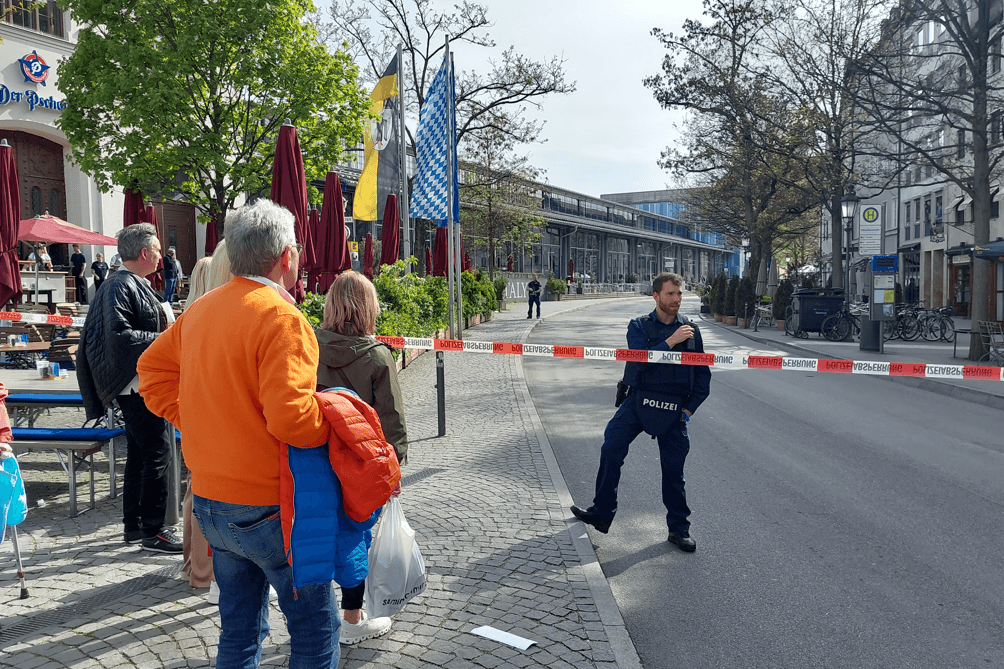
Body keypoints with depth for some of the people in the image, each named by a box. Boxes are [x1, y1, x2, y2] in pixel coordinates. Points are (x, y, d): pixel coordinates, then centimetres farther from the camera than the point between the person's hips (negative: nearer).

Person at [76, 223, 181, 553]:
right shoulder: (121, 286, -15)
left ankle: (133, 525, 26)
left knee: (139, 453, 16)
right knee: (158, 452, -8)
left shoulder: (135, 284, 16)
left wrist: (166, 329, 13)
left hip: (141, 384, 11)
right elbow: (118, 335, -25)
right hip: (135, 384, -11)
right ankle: (152, 530, 0)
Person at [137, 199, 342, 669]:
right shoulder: (280, 317, -20)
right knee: (316, 629, 8)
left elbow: (153, 369, 18)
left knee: (239, 630, 22)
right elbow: (290, 415, -29)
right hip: (268, 508, -8)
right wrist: (332, 427, -11)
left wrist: (200, 425, 12)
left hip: (210, 502, 8)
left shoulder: (200, 309, 6)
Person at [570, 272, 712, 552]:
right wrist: (671, 341, -19)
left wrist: (689, 408, 3)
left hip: (672, 410, 0)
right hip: (637, 401, 0)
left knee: (673, 470, 4)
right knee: (610, 451, -3)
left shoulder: (691, 330, 7)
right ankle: (601, 514, 14)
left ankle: (679, 529, 20)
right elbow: (640, 359, -14)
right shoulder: (639, 326, 3)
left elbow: (703, 374, 11)